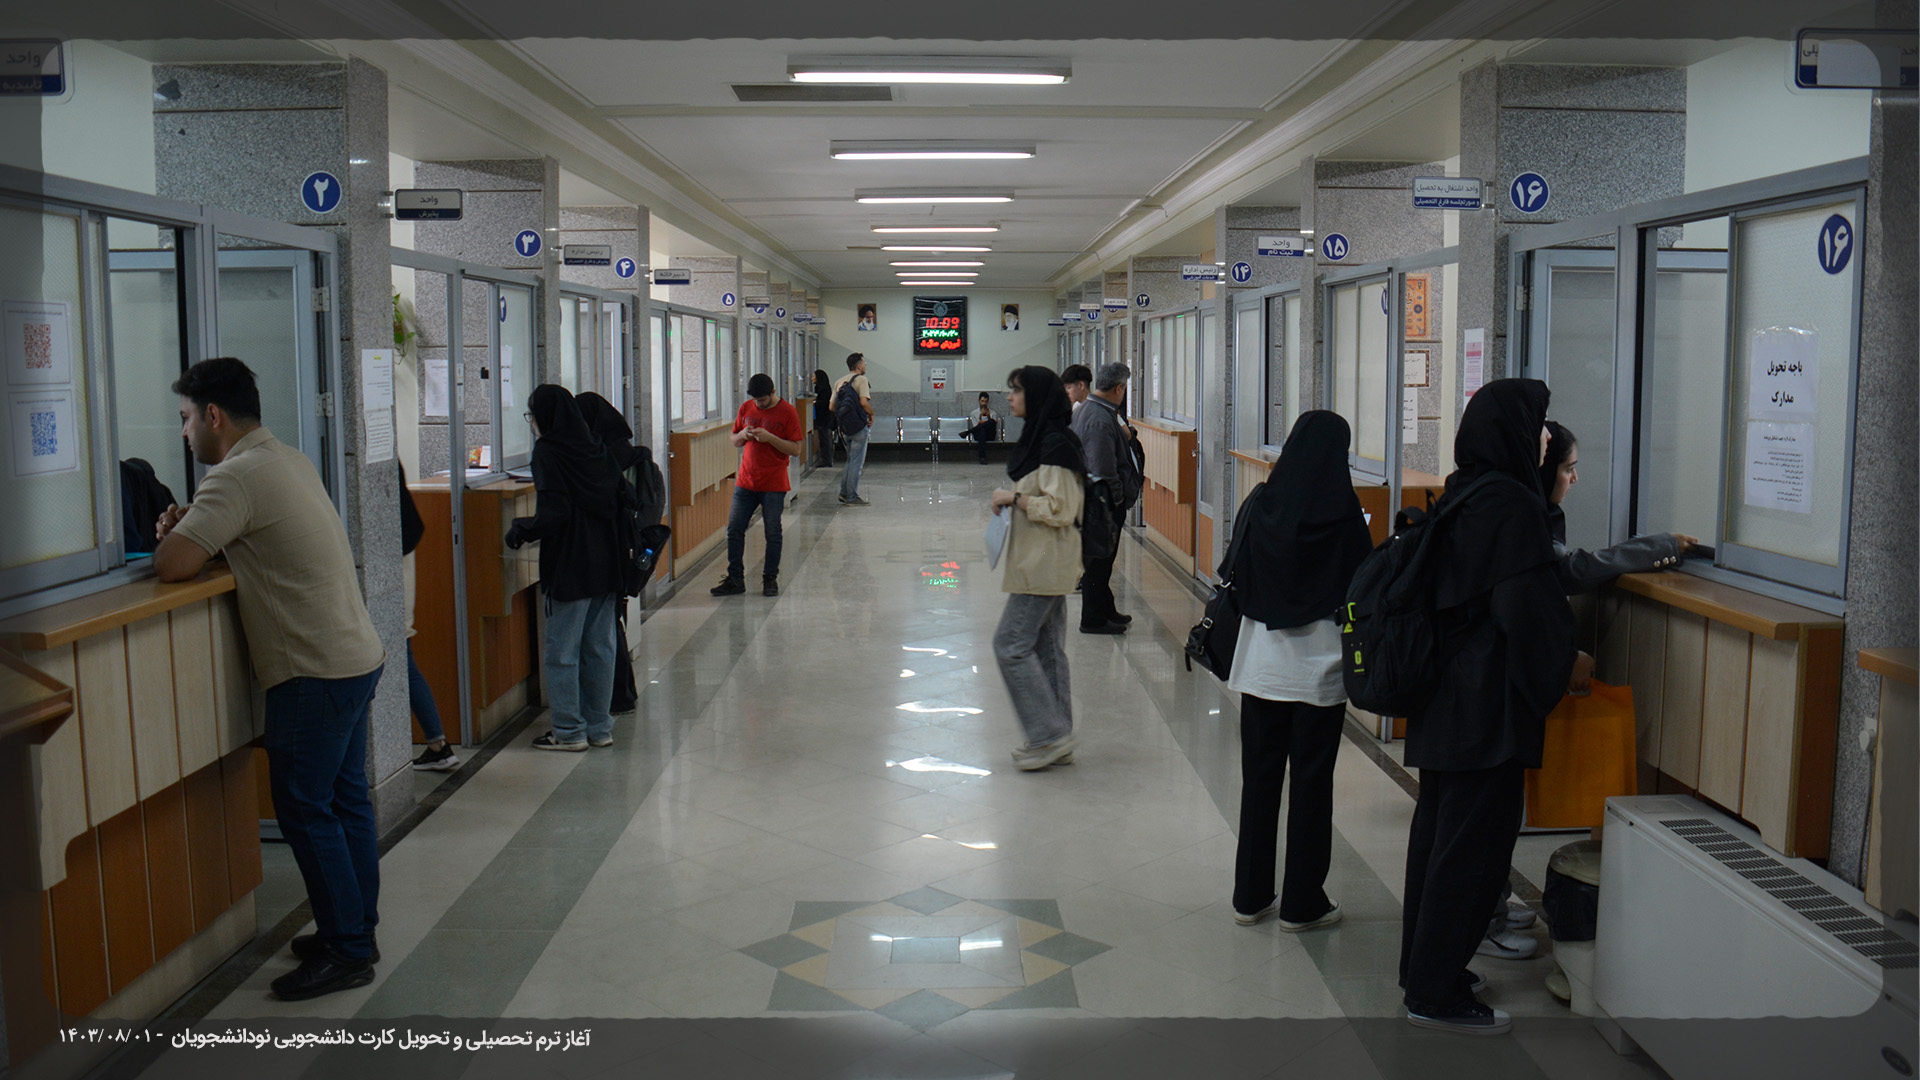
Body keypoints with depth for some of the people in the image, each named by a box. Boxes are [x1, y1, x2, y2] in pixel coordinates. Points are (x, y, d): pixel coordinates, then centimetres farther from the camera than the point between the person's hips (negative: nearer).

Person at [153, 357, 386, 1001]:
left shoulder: (238, 476, -16)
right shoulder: (288, 460, 14)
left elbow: (172, 565, -22)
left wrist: (172, 536, 1)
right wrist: (192, 530, 4)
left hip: (315, 670, -9)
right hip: (356, 655, 9)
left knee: (305, 808, -1)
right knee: (345, 798, 15)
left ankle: (346, 952, 6)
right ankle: (356, 930, 24)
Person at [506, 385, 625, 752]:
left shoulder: (547, 453, -13)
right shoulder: (597, 449, 7)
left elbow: (553, 513, -20)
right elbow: (619, 499, 9)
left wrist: (521, 530, -5)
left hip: (569, 568, -7)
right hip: (605, 565, 7)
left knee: (562, 652, 4)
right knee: (599, 649, 13)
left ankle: (569, 732, 9)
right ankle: (600, 727, 20)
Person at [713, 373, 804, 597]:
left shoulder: (787, 412, -6)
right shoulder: (746, 408, 7)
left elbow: (796, 450, -9)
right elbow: (734, 441, 16)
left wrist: (770, 438, -20)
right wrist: (743, 435, -6)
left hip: (774, 485, -4)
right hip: (746, 482, 4)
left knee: (773, 533, 1)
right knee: (734, 529, 1)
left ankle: (770, 579, 14)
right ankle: (735, 579, 9)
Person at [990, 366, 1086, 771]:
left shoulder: (1055, 445, -18)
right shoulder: (1041, 438, 14)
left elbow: (1060, 509, -22)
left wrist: (1014, 498, -14)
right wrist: (1013, 499, 10)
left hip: (1044, 565, -10)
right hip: (1042, 564, 10)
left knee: (1011, 644, -7)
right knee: (1046, 647, 12)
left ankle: (1049, 735, -2)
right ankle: (1057, 740, 18)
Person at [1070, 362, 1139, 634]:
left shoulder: (1081, 412, 10)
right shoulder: (1102, 420, -22)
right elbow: (1105, 471, -23)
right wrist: (1118, 497, -13)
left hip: (1088, 496, 10)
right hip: (1103, 500, -10)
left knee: (1100, 560, 19)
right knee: (1099, 560, -1)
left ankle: (1105, 611, 30)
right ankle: (1094, 619, 7)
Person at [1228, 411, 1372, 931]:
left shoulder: (1260, 504, -4)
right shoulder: (1343, 513, -12)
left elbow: (1236, 577, 1)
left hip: (1261, 663, 3)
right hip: (1320, 667, -3)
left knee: (1259, 777, 12)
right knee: (1312, 782, 7)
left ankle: (1251, 895, 20)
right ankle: (1302, 903, 14)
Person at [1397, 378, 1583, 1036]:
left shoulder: (1459, 496, 8)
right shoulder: (1512, 505, -19)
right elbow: (1524, 606, -21)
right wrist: (1567, 662, -5)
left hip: (1445, 692, 9)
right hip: (1488, 703, -9)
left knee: (1438, 828, 17)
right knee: (1474, 841, 0)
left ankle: (1423, 964, 30)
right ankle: (1437, 993, 8)